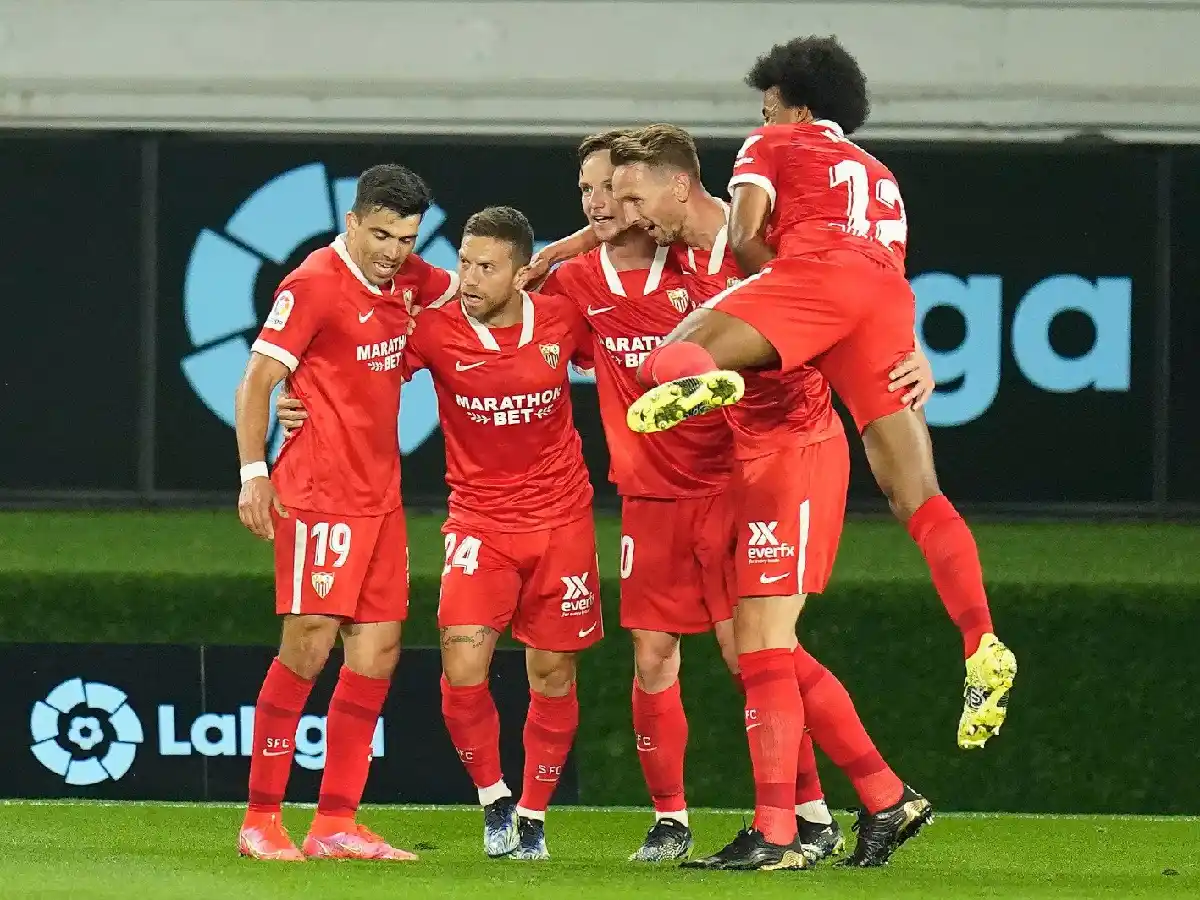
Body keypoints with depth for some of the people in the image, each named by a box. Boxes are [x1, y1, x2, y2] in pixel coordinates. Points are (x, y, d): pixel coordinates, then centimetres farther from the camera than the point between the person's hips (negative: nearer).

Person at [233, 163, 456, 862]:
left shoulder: (405, 279, 10)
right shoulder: (314, 285, -11)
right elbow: (258, 378, -11)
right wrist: (254, 472, -20)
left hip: (380, 491, 8)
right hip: (318, 491, -8)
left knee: (377, 652, 5)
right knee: (309, 643, -11)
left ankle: (337, 825, 9)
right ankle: (261, 819, -5)